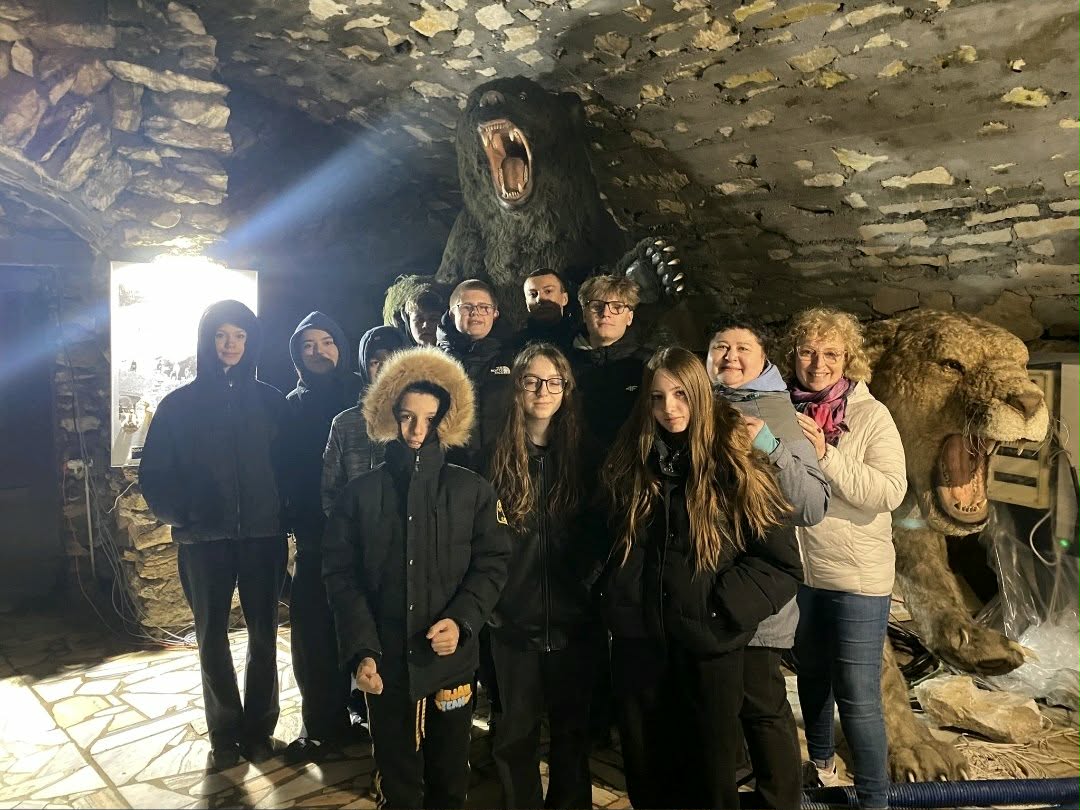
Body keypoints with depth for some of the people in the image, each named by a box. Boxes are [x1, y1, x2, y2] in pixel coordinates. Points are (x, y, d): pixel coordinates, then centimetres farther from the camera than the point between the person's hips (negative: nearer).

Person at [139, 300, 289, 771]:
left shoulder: (269, 401, 3)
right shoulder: (180, 405, 2)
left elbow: (286, 464, 4)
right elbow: (154, 474, 2)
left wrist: (279, 512, -6)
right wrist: (180, 515, -12)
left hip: (263, 536, 0)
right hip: (204, 539, 0)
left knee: (263, 635, 7)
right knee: (212, 638, 9)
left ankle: (258, 729, 23)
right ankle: (224, 735, 24)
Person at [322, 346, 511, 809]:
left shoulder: (473, 491, 0)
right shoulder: (361, 493, -1)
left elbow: (492, 564, -2)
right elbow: (340, 574, -2)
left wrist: (463, 620, -18)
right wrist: (360, 649, -12)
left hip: (451, 663, 1)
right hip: (387, 666, 0)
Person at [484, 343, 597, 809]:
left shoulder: (581, 451, 1)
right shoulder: (497, 453, -4)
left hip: (573, 618, 1)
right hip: (514, 618, -1)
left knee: (572, 727, 15)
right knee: (516, 731, 10)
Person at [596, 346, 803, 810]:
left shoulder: (735, 467, -8)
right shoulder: (629, 465, 3)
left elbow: (784, 564, -7)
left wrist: (722, 609, -14)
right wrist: (618, 603, 7)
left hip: (709, 648, -3)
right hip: (637, 645, 3)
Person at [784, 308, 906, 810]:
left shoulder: (870, 415, -11)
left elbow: (890, 492, -20)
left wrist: (826, 456, -27)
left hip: (857, 577, -4)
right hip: (796, 570, 4)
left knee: (858, 697, 0)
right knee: (811, 674, 23)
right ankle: (820, 761, 46)